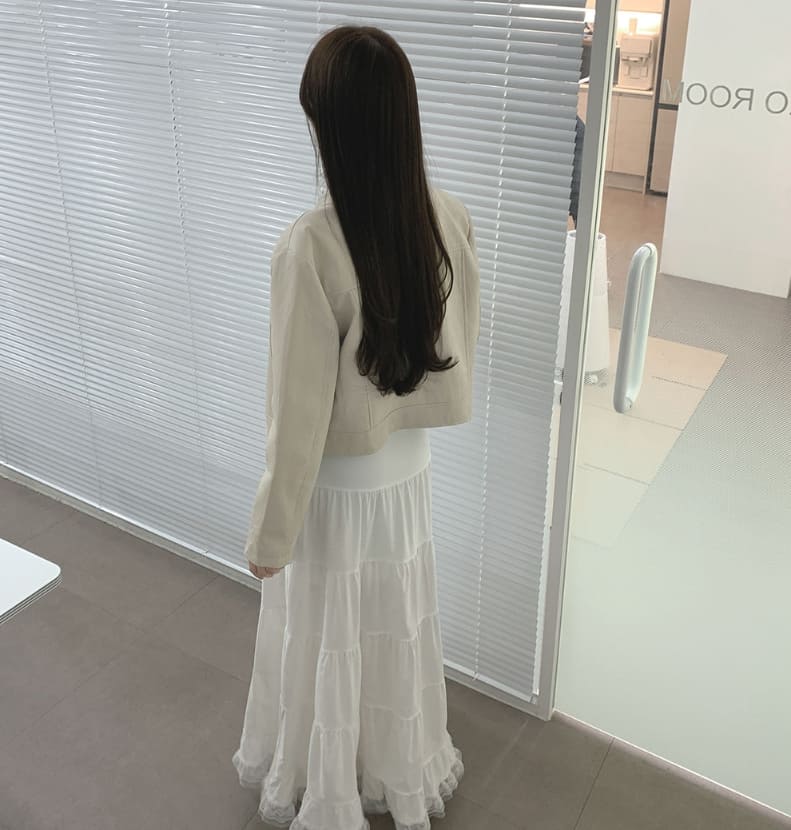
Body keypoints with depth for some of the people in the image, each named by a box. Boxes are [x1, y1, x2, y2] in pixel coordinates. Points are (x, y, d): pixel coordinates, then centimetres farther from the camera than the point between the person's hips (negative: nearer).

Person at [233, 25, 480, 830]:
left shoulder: (310, 247, -30)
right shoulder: (450, 220, -11)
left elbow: (299, 416, -23)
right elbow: (456, 349, 3)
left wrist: (270, 533, -10)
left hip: (336, 490, -5)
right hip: (407, 471, 5)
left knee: (326, 645, 19)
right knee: (397, 632, 26)